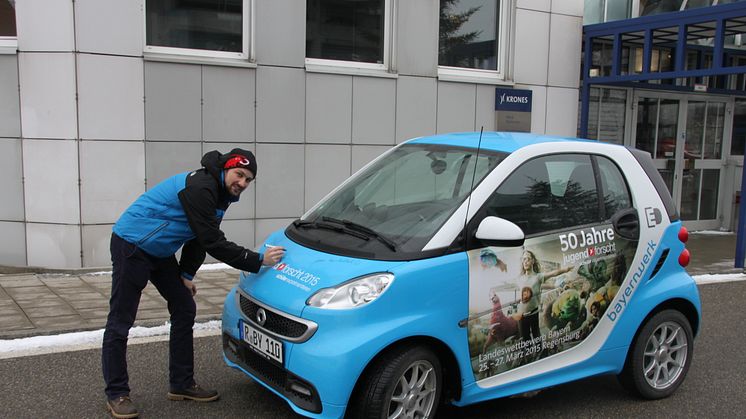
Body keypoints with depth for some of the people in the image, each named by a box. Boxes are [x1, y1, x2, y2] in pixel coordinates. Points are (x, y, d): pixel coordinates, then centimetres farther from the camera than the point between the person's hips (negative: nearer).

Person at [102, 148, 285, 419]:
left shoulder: (219, 195, 6)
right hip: (131, 245, -10)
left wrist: (186, 273, 2)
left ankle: (181, 385, 18)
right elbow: (213, 243, -26)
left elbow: (200, 238, 12)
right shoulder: (199, 188, -25)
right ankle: (116, 394, 11)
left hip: (160, 252, 10)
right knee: (120, 322, -2)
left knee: (184, 310, 9)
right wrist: (258, 261, -23)